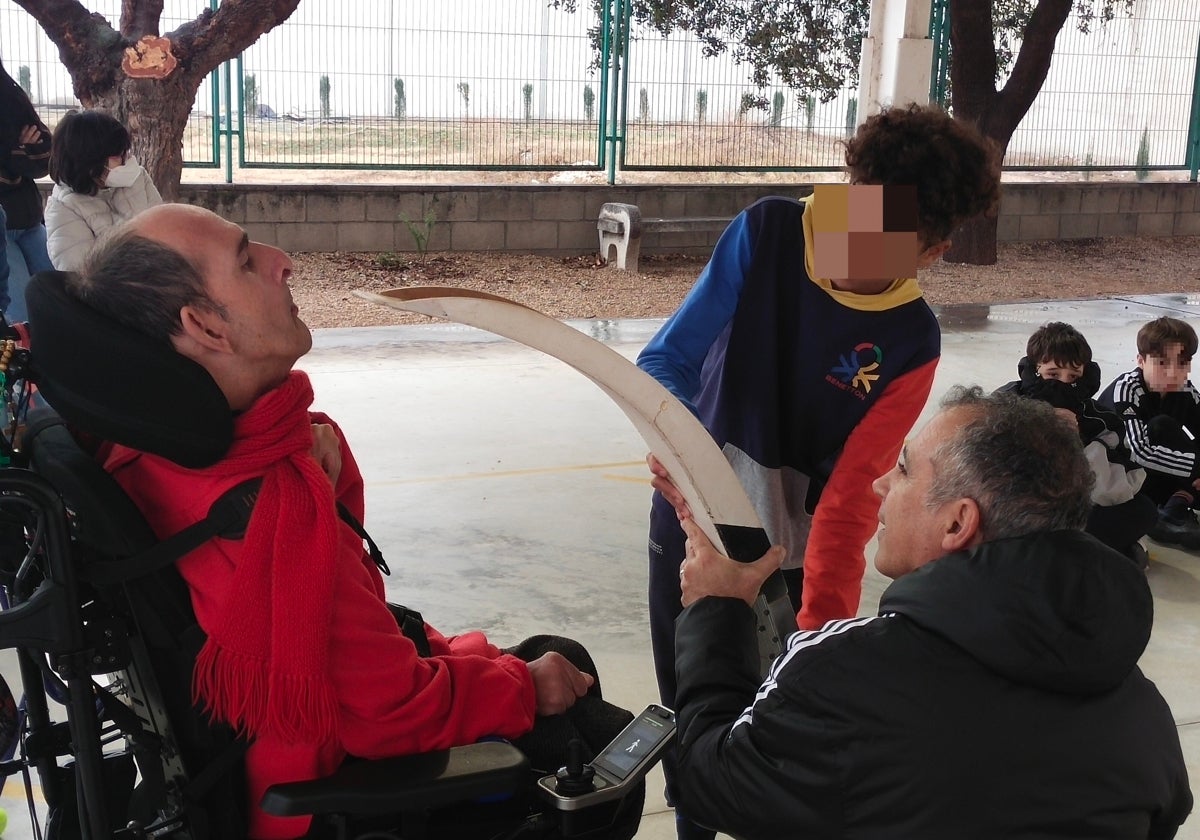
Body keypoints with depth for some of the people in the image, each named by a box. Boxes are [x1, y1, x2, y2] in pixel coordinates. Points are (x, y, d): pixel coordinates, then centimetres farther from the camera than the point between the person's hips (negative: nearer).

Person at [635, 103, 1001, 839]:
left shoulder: (910, 344, -15)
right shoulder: (766, 232, -14)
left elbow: (852, 494, -20)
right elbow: (668, 357, -15)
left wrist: (822, 620, -34)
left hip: (788, 550, -1)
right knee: (686, 707, 13)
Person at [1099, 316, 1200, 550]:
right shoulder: (1125, 390, -24)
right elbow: (1140, 452, -36)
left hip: (1157, 481, 6)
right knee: (1162, 427, -27)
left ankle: (1175, 510, -22)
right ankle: (1175, 513, -26)